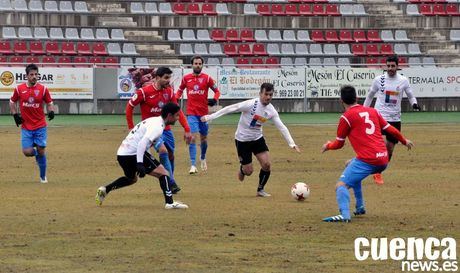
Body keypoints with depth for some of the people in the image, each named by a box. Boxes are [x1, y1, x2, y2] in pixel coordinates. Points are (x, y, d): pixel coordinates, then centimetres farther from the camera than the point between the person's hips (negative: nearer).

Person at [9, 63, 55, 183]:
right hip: (26, 127, 0)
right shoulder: (19, 89, -2)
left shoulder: (43, 89, -2)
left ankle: (43, 176, 17)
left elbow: (49, 103, 8)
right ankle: (36, 152, 28)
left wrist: (51, 111, -12)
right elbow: (12, 102, 14)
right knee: (27, 152, -9)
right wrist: (15, 115, 2)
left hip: (40, 126, 0)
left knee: (41, 151, 0)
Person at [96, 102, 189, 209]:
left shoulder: (154, 121, 16)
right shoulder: (158, 126, -14)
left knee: (132, 178, 33)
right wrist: (140, 164, -31)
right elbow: (142, 143, -26)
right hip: (133, 153, -10)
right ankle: (169, 202, -17)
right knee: (163, 173, -8)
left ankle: (105, 189, 25)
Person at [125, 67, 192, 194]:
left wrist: (187, 129, -3)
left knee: (170, 155, 8)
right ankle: (171, 184, -20)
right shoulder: (144, 92, -15)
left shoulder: (169, 91, 0)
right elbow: (129, 107, -4)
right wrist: (131, 128, -3)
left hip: (166, 128, 6)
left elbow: (177, 111, 4)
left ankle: (169, 184, 25)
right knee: (163, 151, -23)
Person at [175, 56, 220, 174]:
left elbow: (217, 91, 5)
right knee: (193, 138, -14)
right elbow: (180, 90, 18)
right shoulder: (186, 78, 3)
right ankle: (193, 165, -15)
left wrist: (214, 100, -15)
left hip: (204, 113, 1)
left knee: (203, 138, 15)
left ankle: (203, 158, 43)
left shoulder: (206, 78, -1)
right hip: (191, 113, -1)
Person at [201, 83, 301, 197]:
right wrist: (210, 117, -26)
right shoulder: (251, 104, -25)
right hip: (242, 140, -5)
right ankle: (242, 169, 38)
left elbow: (282, 127, -3)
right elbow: (230, 109, -24)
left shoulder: (271, 111, -8)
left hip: (257, 138, 5)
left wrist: (292, 143, -9)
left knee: (267, 164, -9)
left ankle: (260, 190, 12)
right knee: (248, 171, -1)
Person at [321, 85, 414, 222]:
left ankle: (344, 214, -40)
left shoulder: (346, 117, -1)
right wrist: (405, 141, 39)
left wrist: (328, 146, 28)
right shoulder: (372, 111, 16)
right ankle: (360, 207, 29)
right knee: (351, 165, 33)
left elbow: (339, 144, 6)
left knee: (341, 185, -11)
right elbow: (390, 129, 22)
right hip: (383, 161, 7)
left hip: (367, 161, -7)